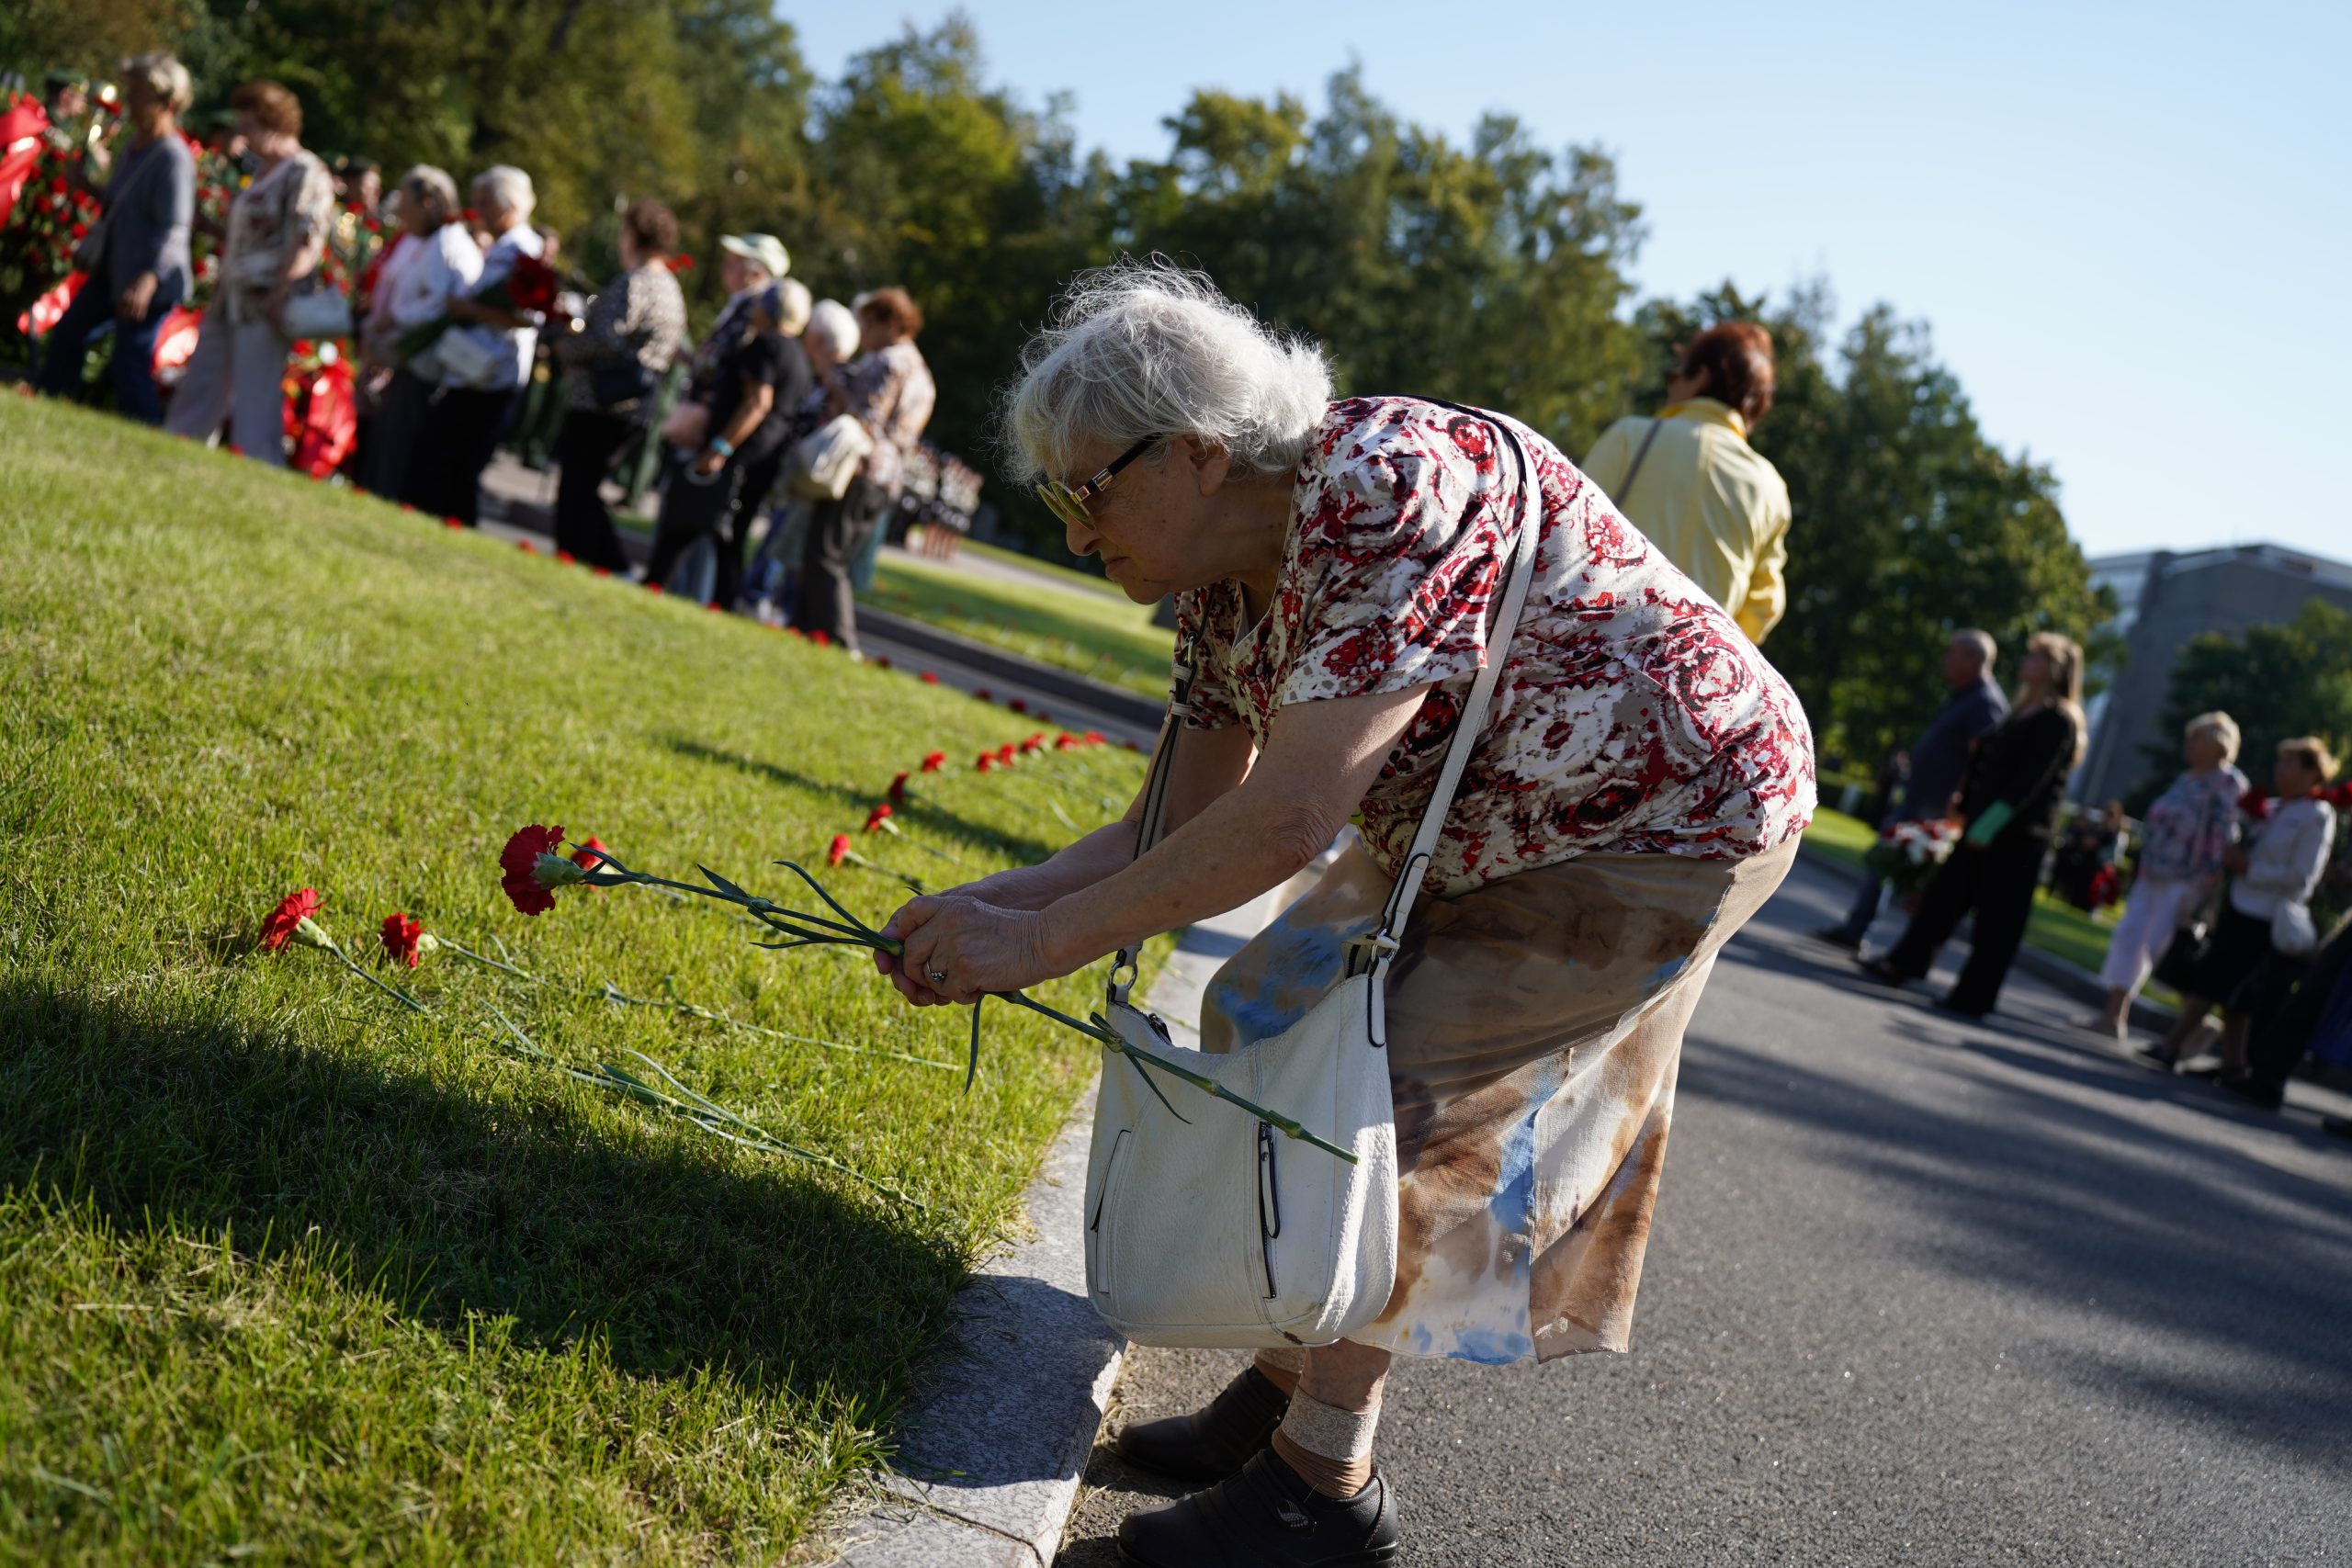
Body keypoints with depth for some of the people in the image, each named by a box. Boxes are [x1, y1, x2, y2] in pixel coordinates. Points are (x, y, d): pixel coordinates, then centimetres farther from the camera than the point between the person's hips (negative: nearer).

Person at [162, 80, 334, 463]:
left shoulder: (306, 173, -10)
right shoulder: (263, 173, 20)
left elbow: (306, 241, -19)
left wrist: (280, 294, -25)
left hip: (263, 307, -10)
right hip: (230, 302, 10)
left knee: (256, 407, -9)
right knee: (198, 395, 13)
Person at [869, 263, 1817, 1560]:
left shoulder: (1387, 488, -32)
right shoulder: (1223, 583, -3)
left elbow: (1291, 821, -36)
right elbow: (1185, 824, 1)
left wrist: (1041, 941, -31)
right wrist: (997, 903, -13)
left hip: (1666, 815, -9)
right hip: (1485, 832, 9)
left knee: (1404, 1100, -12)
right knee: (1271, 1023, 7)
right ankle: (1286, 1388, 19)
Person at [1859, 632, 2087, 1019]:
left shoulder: (2057, 721, -12)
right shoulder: (2025, 712, 16)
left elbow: (2030, 781, -19)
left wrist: (1988, 825, -21)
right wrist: (1967, 807, 13)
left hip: (2017, 836, -9)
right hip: (1984, 825, 9)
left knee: (1997, 918, -1)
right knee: (1943, 893, 10)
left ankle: (1973, 997, 5)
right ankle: (1905, 963, 17)